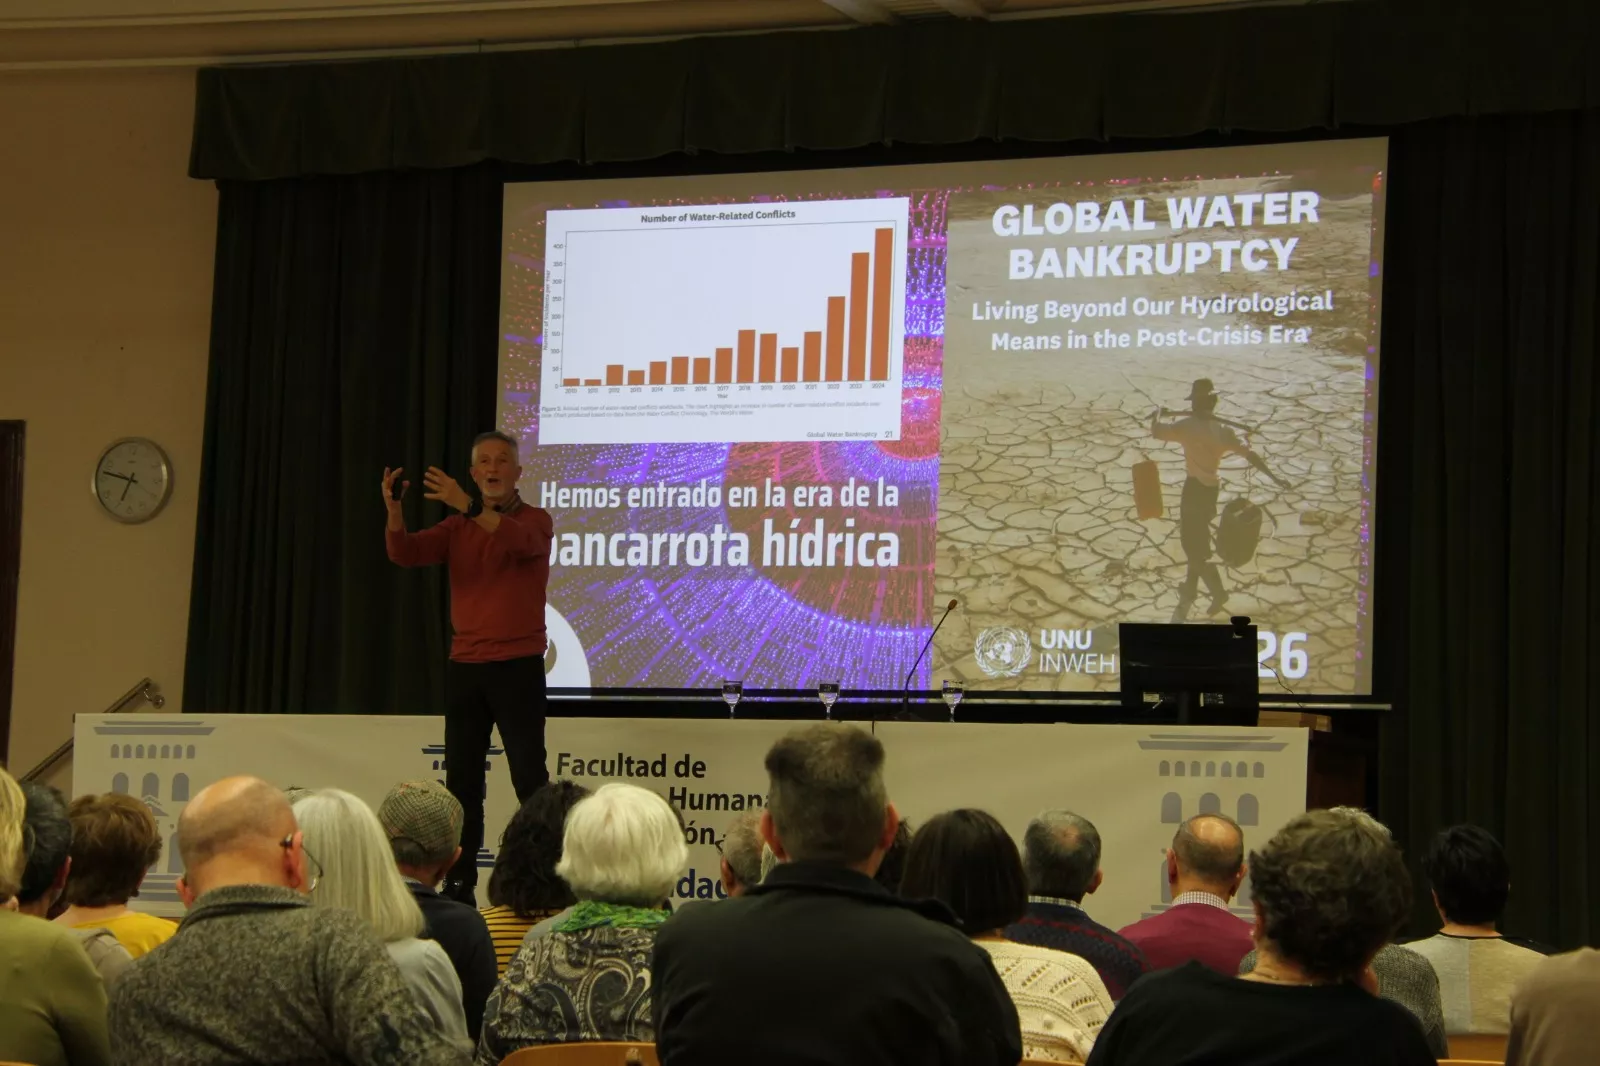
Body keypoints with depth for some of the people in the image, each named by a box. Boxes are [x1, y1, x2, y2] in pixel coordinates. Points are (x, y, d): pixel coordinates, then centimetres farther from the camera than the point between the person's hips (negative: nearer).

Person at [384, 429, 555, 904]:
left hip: (518, 667, -4)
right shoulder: (457, 527, 11)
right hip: (466, 667, 4)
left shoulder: (535, 520, -1)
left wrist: (468, 506, -39)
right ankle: (459, 887, 8)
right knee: (462, 780, 4)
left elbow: (520, 542, -26)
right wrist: (394, 510, -24)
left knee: (529, 777, -8)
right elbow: (406, 553, -4)